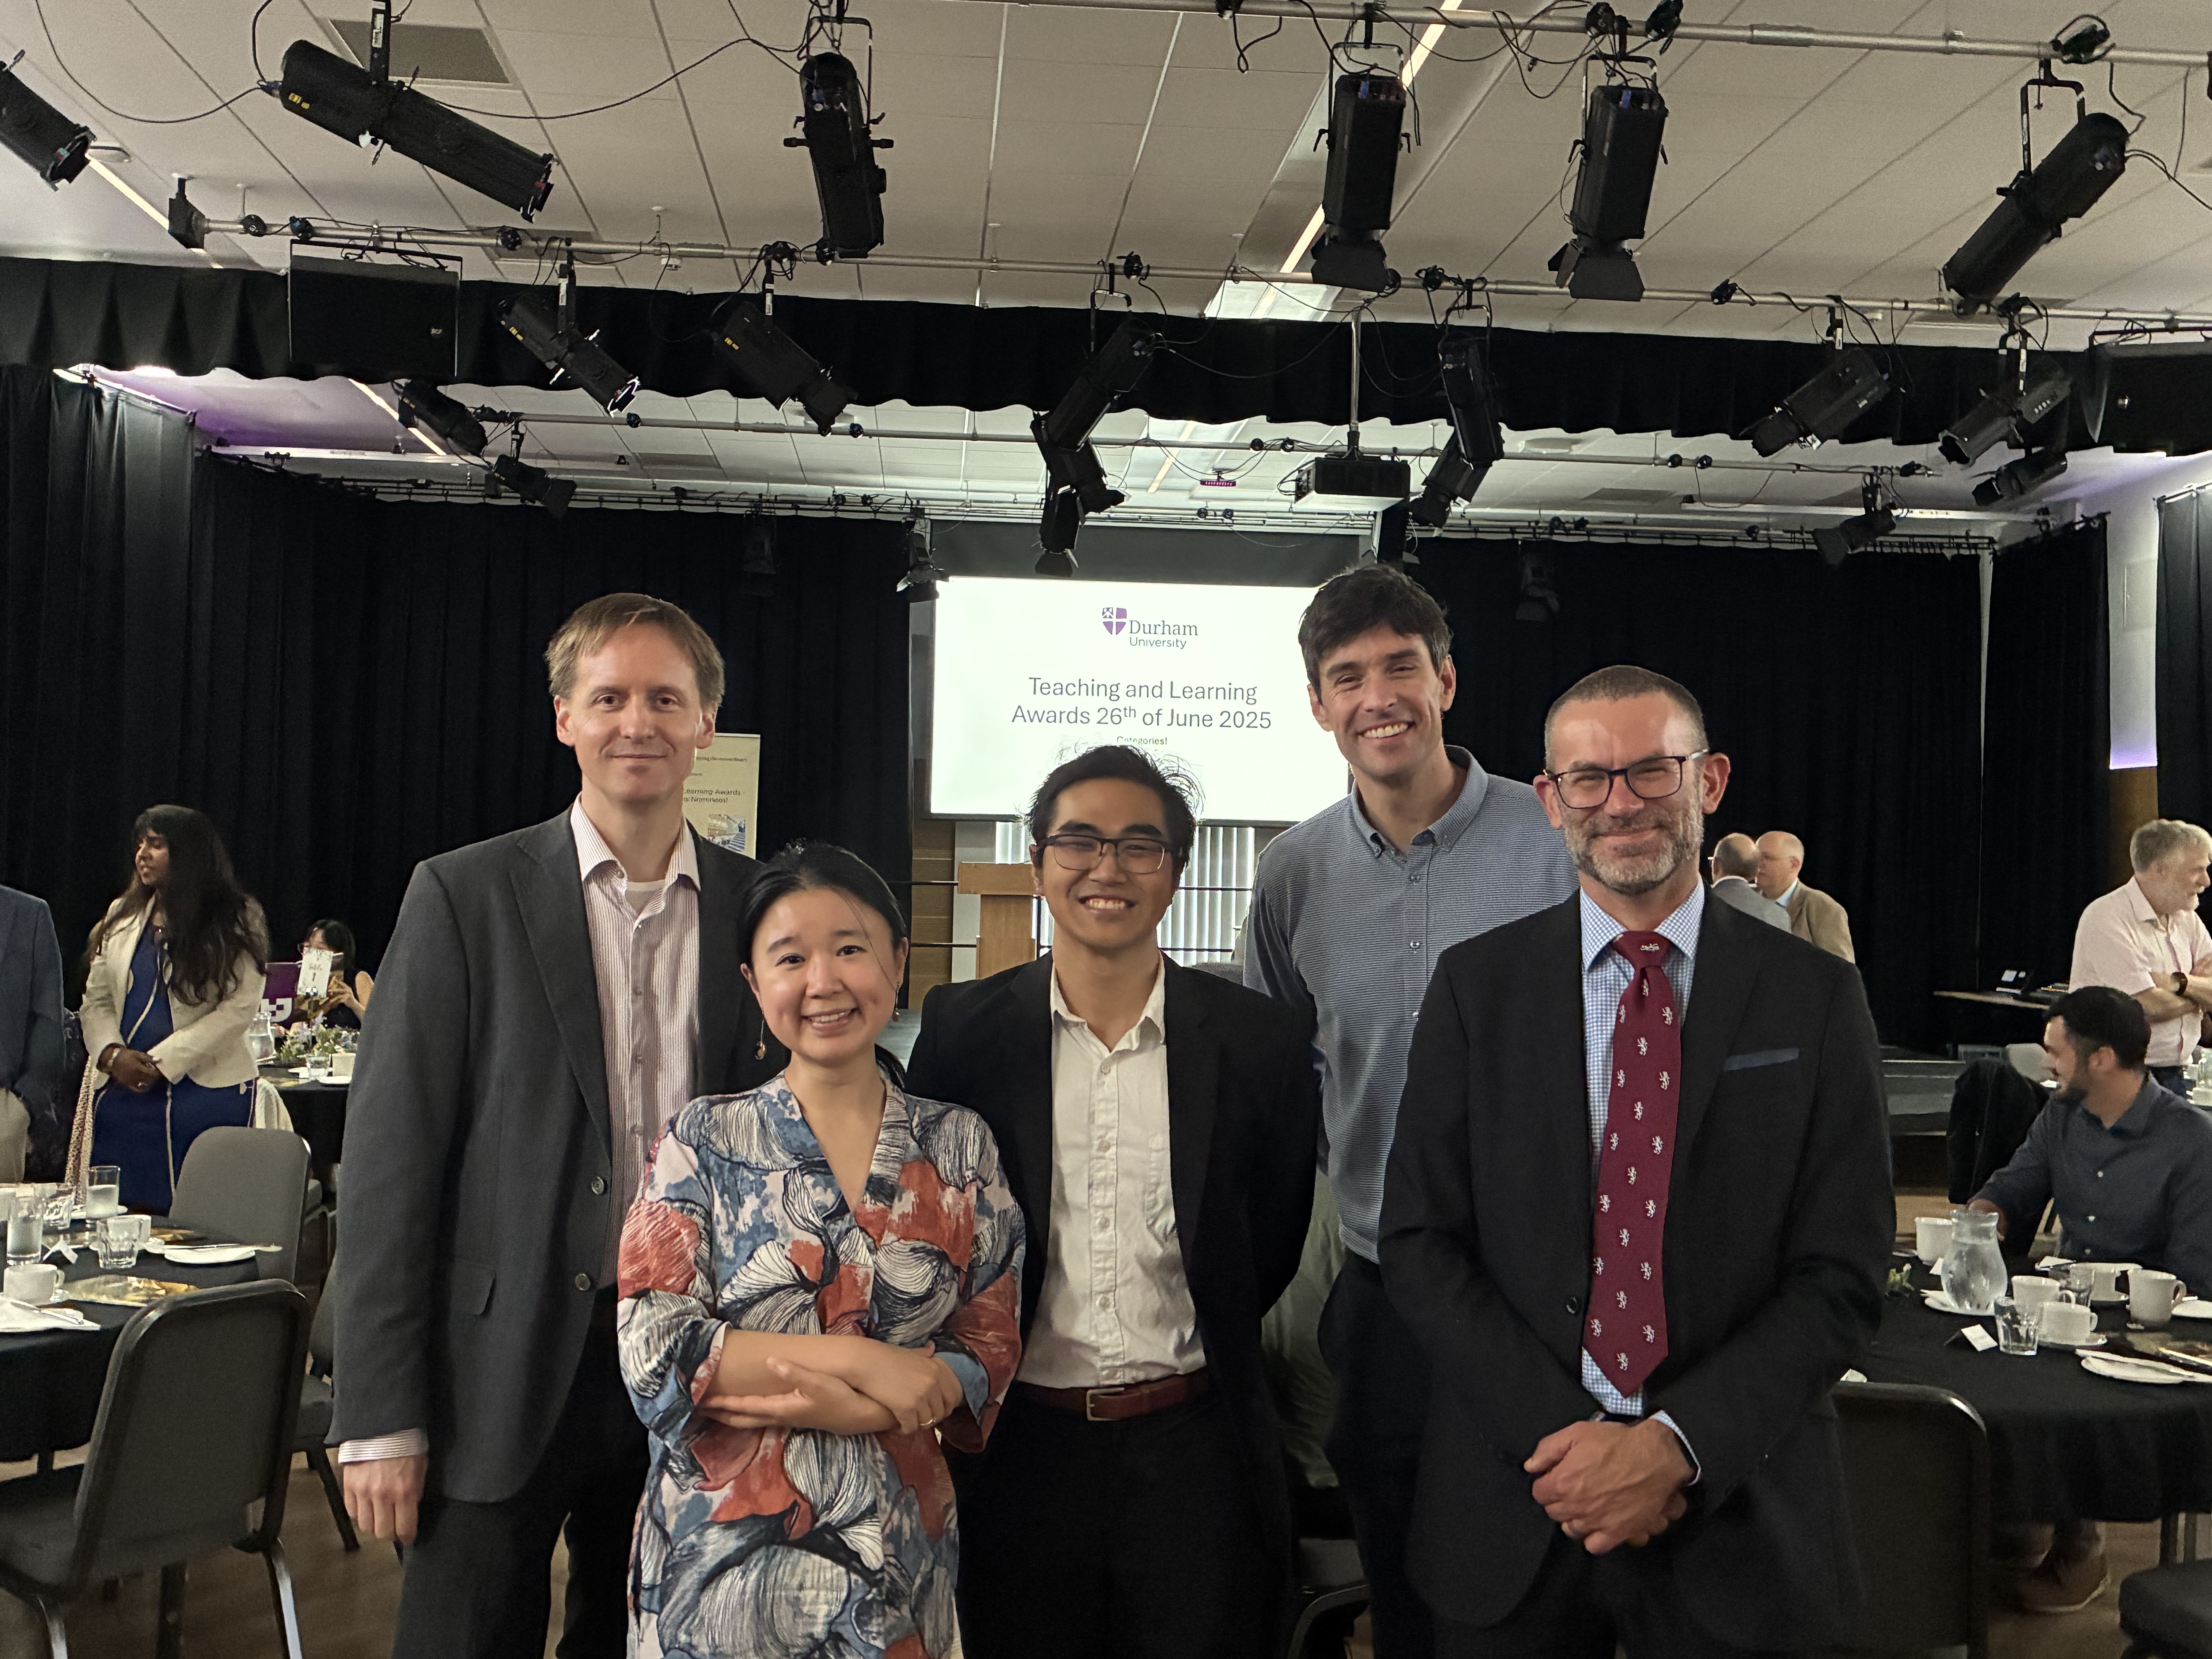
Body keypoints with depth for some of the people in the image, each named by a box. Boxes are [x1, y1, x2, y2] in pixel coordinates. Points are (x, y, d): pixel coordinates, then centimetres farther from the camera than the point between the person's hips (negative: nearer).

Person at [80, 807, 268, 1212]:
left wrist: (162, 1062, -14)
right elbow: (96, 1001, 14)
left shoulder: (236, 921, -2)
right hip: (126, 1093, 5)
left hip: (208, 1090, -5)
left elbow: (239, 1008, -10)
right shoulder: (122, 916, 14)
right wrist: (112, 1054, -6)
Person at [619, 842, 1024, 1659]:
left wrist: (851, 1408, -16)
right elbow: (655, 1355, -11)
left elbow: (991, 1354, 0)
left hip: (899, 1553, 2)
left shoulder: (960, 1146, 0)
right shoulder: (704, 1140, -5)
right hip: (722, 1553, -1)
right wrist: (858, 1359, -19)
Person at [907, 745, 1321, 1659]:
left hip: (1194, 1455, 0)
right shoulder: (962, 1028, -2)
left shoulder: (1263, 1041, -3)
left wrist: (1184, 1358, 6)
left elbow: (1272, 1247, 6)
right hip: (1016, 1452, 0)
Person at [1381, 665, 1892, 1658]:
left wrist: (1676, 1446, -15)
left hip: (1739, 1521, 0)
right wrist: (1563, 1437, -13)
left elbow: (1844, 1276, -5)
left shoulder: (1816, 997, -2)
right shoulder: (1476, 984, 0)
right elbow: (1419, 1243, -3)